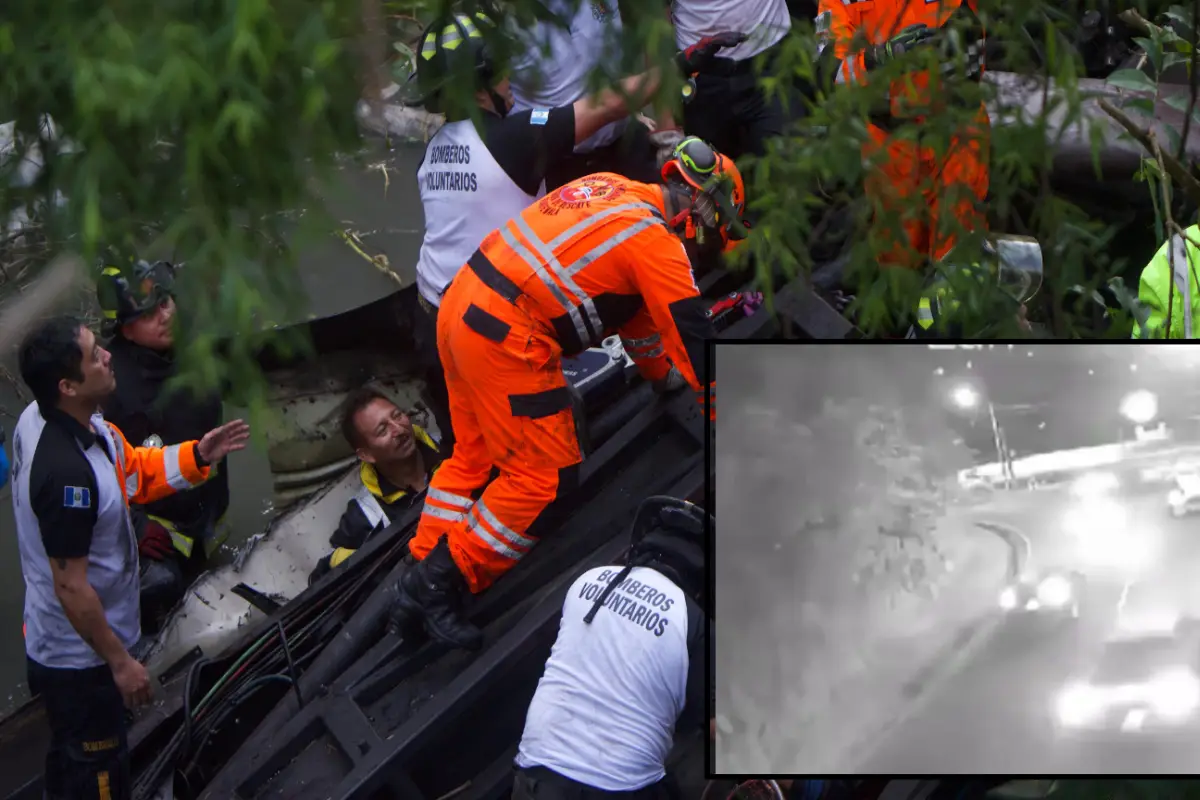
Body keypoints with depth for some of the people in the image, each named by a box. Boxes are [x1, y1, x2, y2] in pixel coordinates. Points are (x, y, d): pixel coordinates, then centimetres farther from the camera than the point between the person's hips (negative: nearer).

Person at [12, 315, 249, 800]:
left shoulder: (40, 417, -7)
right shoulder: (66, 472, -36)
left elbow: (132, 474, 9)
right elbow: (71, 586, -29)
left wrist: (198, 456, -4)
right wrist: (120, 662, -19)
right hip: (80, 660, -9)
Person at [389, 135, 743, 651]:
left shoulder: (615, 191, 17)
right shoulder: (657, 243, -9)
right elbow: (695, 342, -6)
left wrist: (659, 373, 43)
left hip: (460, 309, 10)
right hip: (507, 342, -9)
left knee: (474, 455, 21)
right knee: (546, 478, -2)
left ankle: (423, 569, 19)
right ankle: (437, 585, -1)